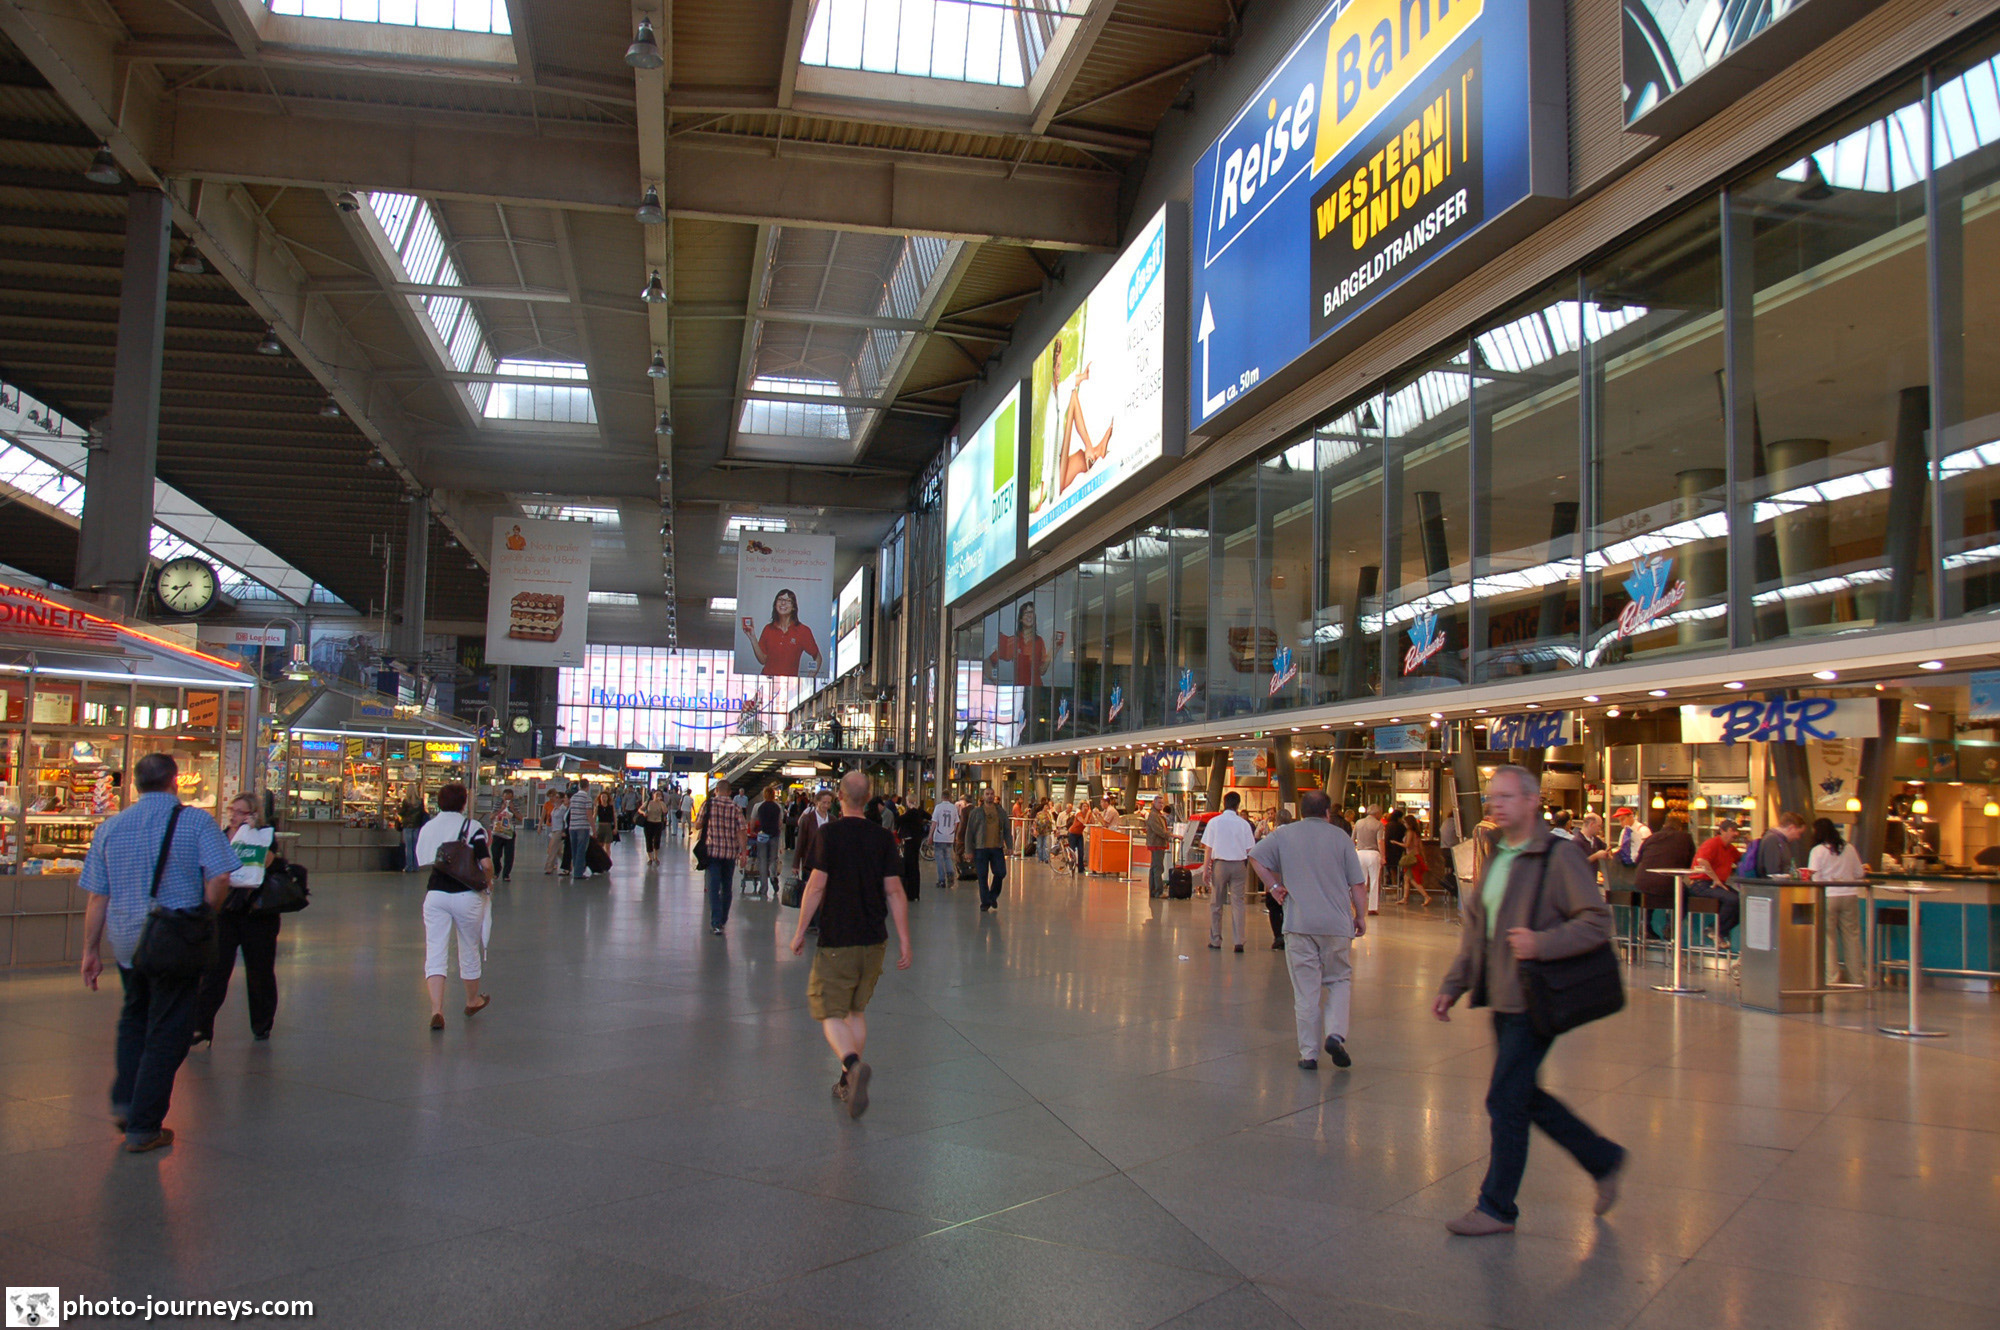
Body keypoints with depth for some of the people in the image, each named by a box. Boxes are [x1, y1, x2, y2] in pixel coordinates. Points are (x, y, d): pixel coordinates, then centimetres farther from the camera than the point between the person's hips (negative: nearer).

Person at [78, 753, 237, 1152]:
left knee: (134, 1017, 27)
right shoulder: (197, 823, -7)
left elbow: (97, 896, 5)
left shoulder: (110, 828, 4)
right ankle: (143, 1128, 9)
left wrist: (91, 950, 12)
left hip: (127, 943, 4)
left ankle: (125, 1101, 19)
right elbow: (220, 879, -17)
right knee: (167, 1032, 5)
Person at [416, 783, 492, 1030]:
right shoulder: (472, 828, -8)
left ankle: (436, 1010, -14)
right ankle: (472, 1001, 34)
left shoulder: (427, 828, 5)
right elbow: (486, 864, -15)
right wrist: (488, 883, 3)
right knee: (469, 950, 16)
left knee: (435, 953, 0)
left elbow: (423, 861, 10)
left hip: (435, 893, 2)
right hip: (466, 895, -2)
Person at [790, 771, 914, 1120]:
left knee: (831, 1012, 1)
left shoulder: (827, 834, -8)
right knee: (857, 1010, 18)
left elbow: (817, 885, -12)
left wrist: (800, 931, -3)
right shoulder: (883, 838, 1)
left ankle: (854, 1064, -26)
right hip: (874, 940, 4)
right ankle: (849, 1084, 22)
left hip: (836, 940, -4)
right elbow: (895, 891, -1)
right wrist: (904, 940, 2)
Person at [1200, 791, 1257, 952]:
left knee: (1216, 904, 9)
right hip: (1239, 865, 0)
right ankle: (1239, 941, -2)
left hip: (1220, 864, 0)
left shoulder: (1214, 822, -3)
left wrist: (1206, 868, 2)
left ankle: (1215, 941, 13)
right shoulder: (1243, 823, -3)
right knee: (1237, 903, 4)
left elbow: (1208, 848, -3)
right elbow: (1249, 850, -1)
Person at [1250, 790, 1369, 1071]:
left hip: (1298, 924, 0)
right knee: (1340, 981, 17)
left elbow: (1256, 857, 1)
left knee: (1306, 991, 4)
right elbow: (1358, 883, 3)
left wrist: (1273, 886, 6)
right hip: (1337, 924, 0)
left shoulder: (1284, 834, 6)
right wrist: (1361, 917, 12)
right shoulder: (1340, 837, 4)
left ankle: (1309, 1053, 6)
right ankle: (1335, 1034, -3)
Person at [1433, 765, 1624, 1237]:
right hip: (1503, 999, 8)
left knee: (1505, 1100, -4)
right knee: (1523, 1096, 16)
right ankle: (1604, 1159, 34)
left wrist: (1541, 944, -27)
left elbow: (1598, 921, -16)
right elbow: (1475, 928, 19)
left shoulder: (1560, 856, -12)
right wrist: (1453, 985, 14)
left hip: (1533, 1002, -8)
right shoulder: (1497, 859, 14)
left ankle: (1497, 1207, 10)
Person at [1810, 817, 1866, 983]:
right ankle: (1857, 977, 16)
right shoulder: (1849, 848, 8)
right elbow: (1859, 874, 13)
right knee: (1852, 937, 10)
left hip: (1828, 897, -4)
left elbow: (1814, 878, -11)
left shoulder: (1817, 851, -5)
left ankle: (1832, 977, -1)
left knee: (1828, 938, 1)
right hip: (1850, 896, 4)